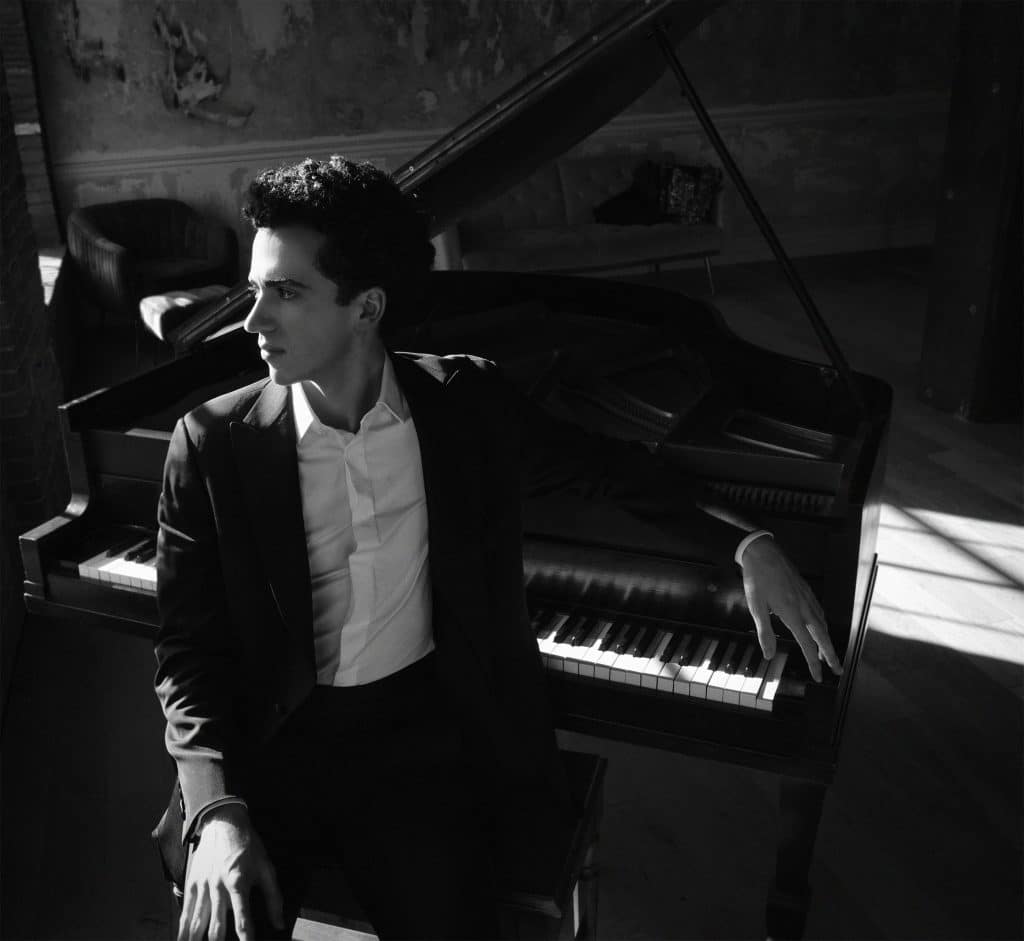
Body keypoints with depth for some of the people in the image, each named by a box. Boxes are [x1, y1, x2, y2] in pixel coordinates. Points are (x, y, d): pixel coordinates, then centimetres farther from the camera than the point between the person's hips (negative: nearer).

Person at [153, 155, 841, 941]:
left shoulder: (466, 405, -2)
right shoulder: (214, 445, -6)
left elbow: (605, 468, 11)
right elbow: (190, 648, -5)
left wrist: (749, 546, -1)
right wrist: (216, 811, -20)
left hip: (419, 734, 0)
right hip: (267, 738, 0)